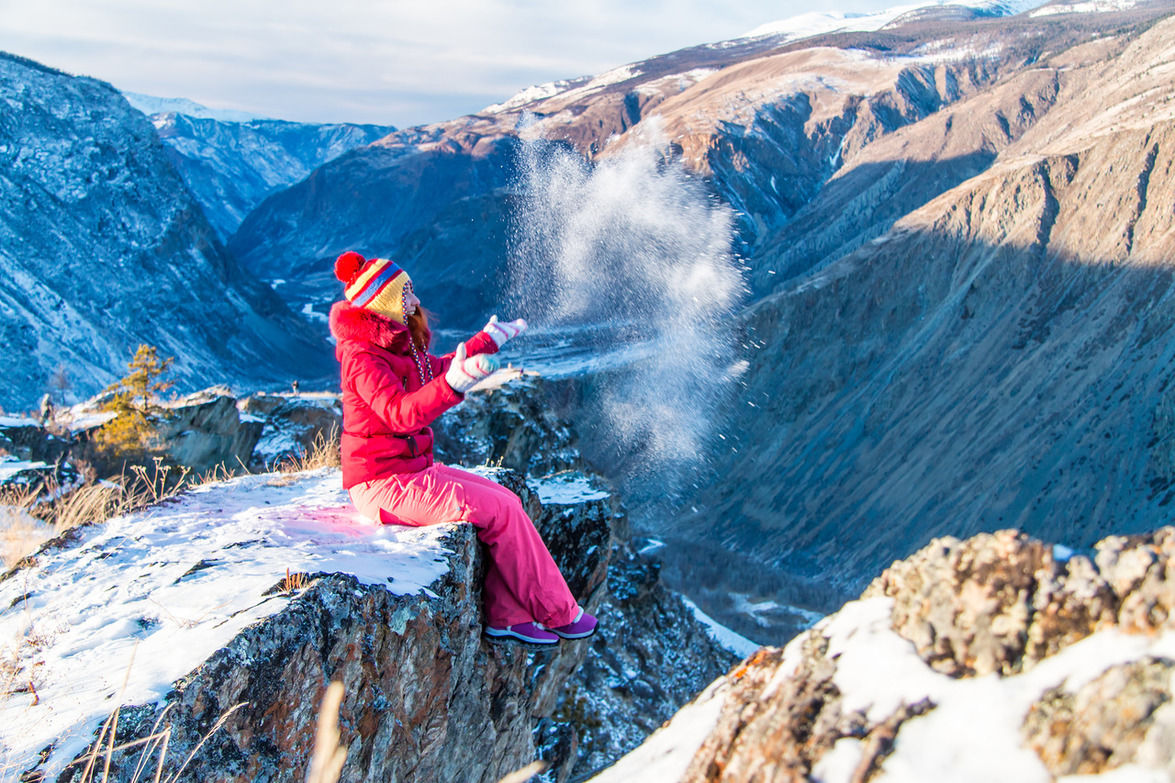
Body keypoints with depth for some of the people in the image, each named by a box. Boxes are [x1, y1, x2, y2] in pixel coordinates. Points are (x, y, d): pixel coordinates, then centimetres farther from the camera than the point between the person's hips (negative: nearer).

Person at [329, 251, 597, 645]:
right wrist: (454, 383, -49)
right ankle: (557, 614, 0)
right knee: (500, 511, -13)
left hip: (412, 469, 10)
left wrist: (489, 340, 38)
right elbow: (401, 414, -34)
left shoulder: (395, 344, 11)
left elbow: (437, 369, 30)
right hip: (384, 483, -10)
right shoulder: (362, 357, -20)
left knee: (506, 500, 1)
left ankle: (505, 616, 3)